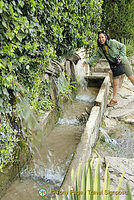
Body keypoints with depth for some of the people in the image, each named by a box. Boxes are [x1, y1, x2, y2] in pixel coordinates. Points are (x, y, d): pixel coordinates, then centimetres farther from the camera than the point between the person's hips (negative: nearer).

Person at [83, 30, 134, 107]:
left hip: (123, 62, -3)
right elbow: (96, 57, 5)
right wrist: (87, 62, -4)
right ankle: (114, 99, 6)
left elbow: (122, 47, -6)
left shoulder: (113, 42, -16)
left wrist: (121, 56, -16)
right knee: (115, 82, 0)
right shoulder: (100, 49, -2)